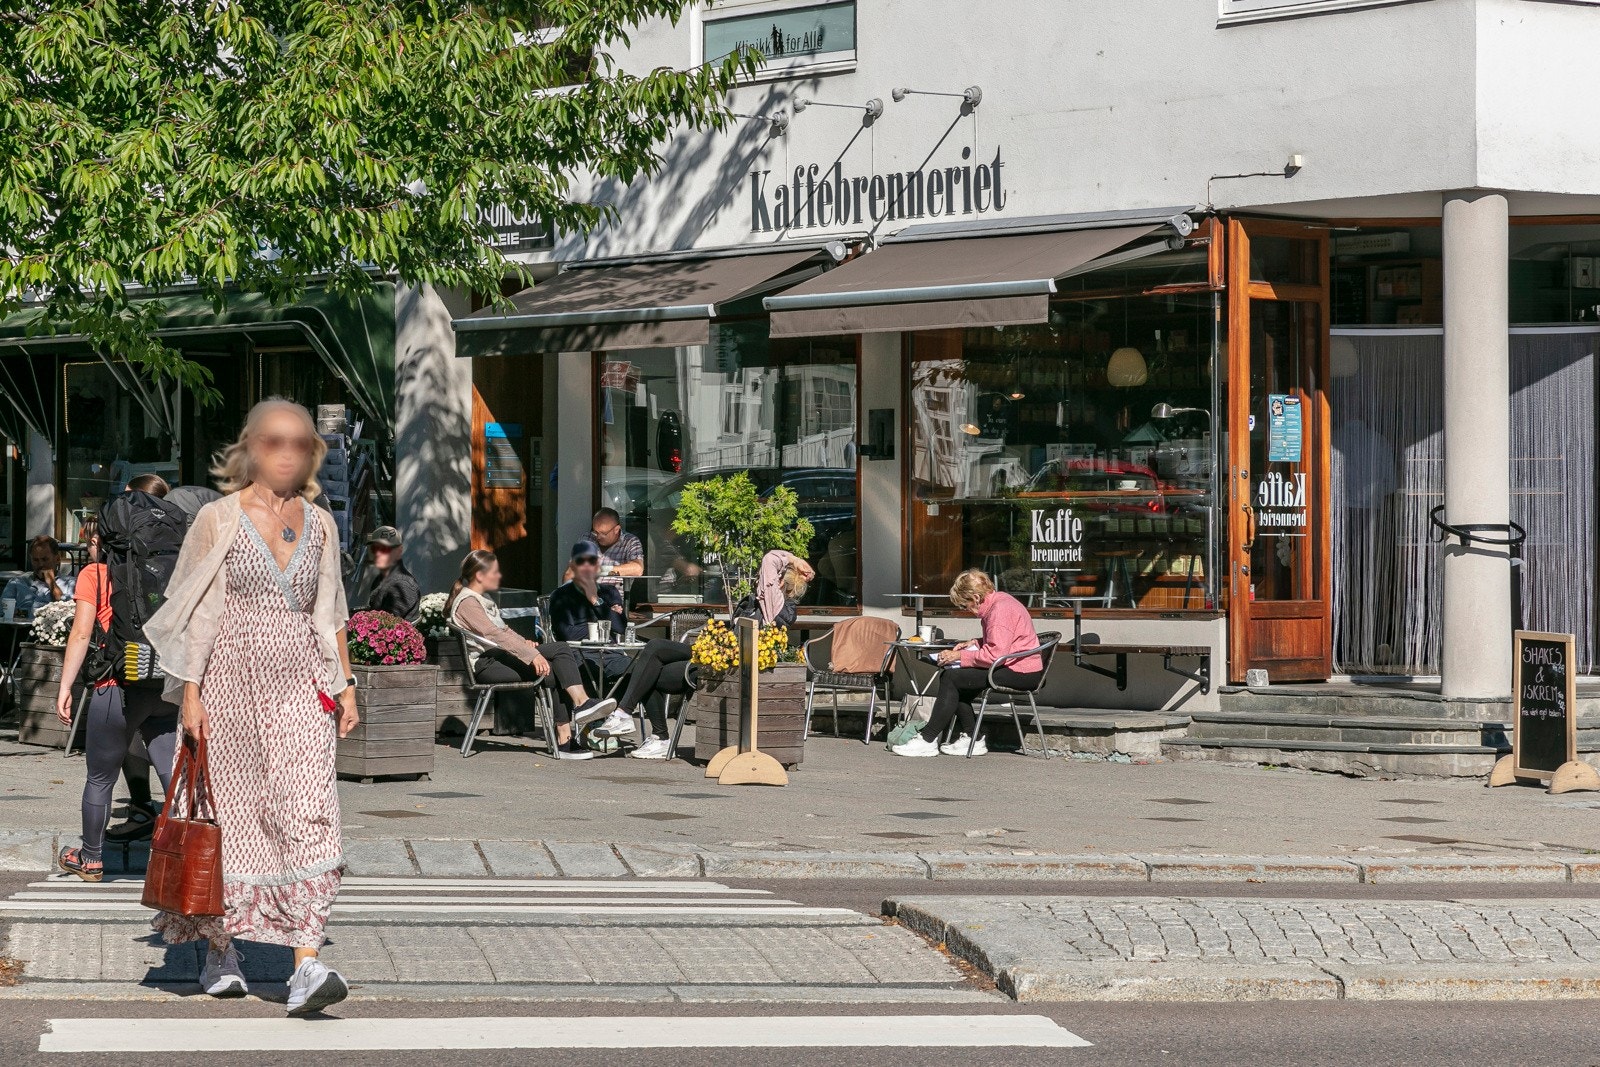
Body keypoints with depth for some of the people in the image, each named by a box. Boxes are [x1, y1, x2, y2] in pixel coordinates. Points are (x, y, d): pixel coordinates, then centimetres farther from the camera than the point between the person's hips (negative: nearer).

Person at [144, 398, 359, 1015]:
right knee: (231, 815, 5)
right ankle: (220, 950, 25)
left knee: (308, 815, -13)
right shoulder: (219, 519, 0)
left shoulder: (319, 524, 10)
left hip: (300, 690, 2)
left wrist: (345, 686, 12)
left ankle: (306, 967, -21)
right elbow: (199, 612, -2)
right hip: (231, 686, -2)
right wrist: (190, 693, -7)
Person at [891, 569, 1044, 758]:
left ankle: (927, 741, -11)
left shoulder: (1000, 609, -19)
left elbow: (995, 654, -25)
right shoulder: (998, 601, 14)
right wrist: (975, 643, 11)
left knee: (951, 678, -12)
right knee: (950, 677, 8)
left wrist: (960, 656, -17)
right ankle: (972, 740, 4)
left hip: (1020, 673, -11)